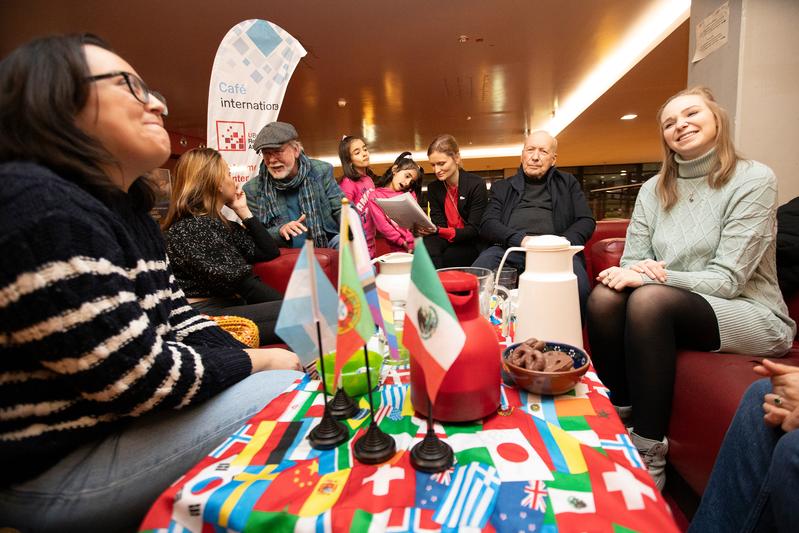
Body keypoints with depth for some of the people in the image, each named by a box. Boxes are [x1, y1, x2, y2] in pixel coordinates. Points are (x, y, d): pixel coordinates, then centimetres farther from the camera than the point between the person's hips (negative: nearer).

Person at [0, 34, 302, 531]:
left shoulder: (125, 210, 6)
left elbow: (178, 319, 7)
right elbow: (140, 379, -27)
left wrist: (254, 359, -7)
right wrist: (257, 361, -13)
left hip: (114, 414, 9)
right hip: (57, 467, -9)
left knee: (296, 378, 10)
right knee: (285, 394, -14)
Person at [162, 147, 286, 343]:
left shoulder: (221, 223, 18)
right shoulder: (187, 228, -9)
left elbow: (269, 252, 15)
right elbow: (236, 280, -17)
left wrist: (244, 211, 13)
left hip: (231, 308, 8)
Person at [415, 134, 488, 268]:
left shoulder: (476, 184, -10)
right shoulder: (433, 188, 5)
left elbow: (474, 230, -13)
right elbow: (439, 226, 0)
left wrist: (438, 231, -27)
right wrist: (427, 229, -25)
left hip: (472, 245, -4)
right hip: (446, 240, 4)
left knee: (432, 259, -30)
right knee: (427, 246, -30)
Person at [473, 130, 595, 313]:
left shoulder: (568, 183, 24)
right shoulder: (502, 187, 23)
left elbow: (587, 221, 14)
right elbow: (487, 224, 9)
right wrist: (520, 239, -11)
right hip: (509, 248, 0)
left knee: (578, 287, -34)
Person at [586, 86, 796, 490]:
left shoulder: (753, 179, -8)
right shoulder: (654, 190, 7)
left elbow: (727, 280, -16)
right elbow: (633, 262, 2)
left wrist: (654, 277, -27)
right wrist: (633, 272, -21)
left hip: (750, 314, -4)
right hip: (671, 308, 4)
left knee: (650, 299, -33)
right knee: (603, 296, -25)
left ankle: (648, 454, -24)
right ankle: (620, 420, -11)